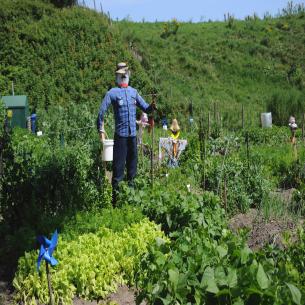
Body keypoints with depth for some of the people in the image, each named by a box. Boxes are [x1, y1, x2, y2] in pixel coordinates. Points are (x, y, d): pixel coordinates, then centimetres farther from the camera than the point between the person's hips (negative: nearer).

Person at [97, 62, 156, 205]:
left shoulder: (133, 92, 13)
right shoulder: (112, 93, -2)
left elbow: (145, 108, 14)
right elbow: (101, 111, -5)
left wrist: (152, 107, -7)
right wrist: (101, 129, -9)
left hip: (133, 134, 5)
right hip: (120, 134, -5)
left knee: (132, 163, 11)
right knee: (119, 165, -5)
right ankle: (115, 190, 0)